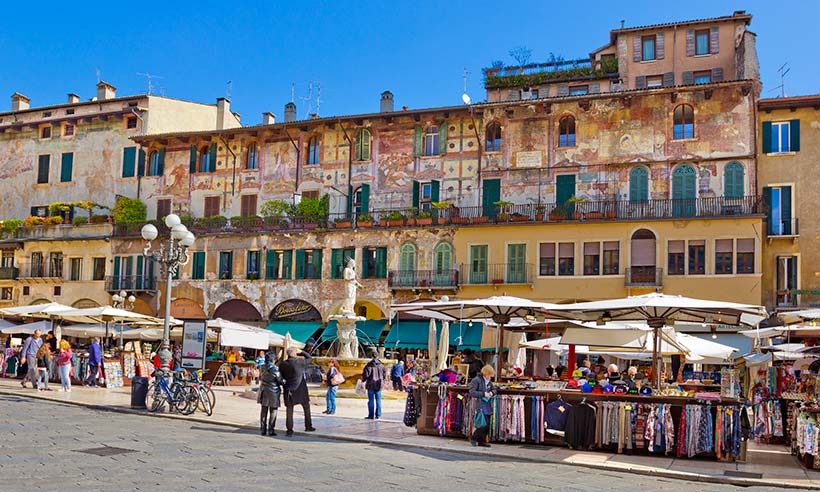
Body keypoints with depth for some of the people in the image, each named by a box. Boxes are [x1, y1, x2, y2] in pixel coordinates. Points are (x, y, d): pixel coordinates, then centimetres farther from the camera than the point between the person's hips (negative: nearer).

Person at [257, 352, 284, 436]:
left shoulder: (262, 367, 2)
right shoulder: (274, 369, -17)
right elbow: (280, 380, -11)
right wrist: (284, 382, 9)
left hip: (263, 389, 6)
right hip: (273, 390, -6)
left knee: (264, 410, 12)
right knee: (273, 410, 3)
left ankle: (263, 429, 14)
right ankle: (271, 429, 1)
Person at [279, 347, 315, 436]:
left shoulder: (282, 365, -4)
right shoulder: (301, 362, -9)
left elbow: (282, 376, 3)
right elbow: (309, 358, 9)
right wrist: (301, 352, 10)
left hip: (289, 389, 1)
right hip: (301, 389, -1)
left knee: (289, 410, 7)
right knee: (306, 407, 17)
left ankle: (289, 430, 5)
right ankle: (308, 426, 23)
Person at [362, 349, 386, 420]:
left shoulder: (370, 364, -13)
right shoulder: (381, 365, 1)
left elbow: (365, 374, -12)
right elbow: (385, 374, 8)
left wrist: (363, 380, 5)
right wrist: (382, 381, 23)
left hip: (371, 385, -4)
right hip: (379, 385, 4)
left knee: (371, 400, 2)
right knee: (378, 400, 10)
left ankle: (371, 415, 3)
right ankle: (378, 415, 12)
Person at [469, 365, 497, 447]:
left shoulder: (488, 381, 14)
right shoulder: (476, 380, -9)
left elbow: (494, 389, 28)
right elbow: (472, 392, -14)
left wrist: (492, 392, 4)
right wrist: (483, 394, -19)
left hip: (487, 404, 8)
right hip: (480, 404, -8)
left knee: (487, 424, 6)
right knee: (485, 423, -14)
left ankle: (481, 441, 16)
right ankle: (473, 438, 1)